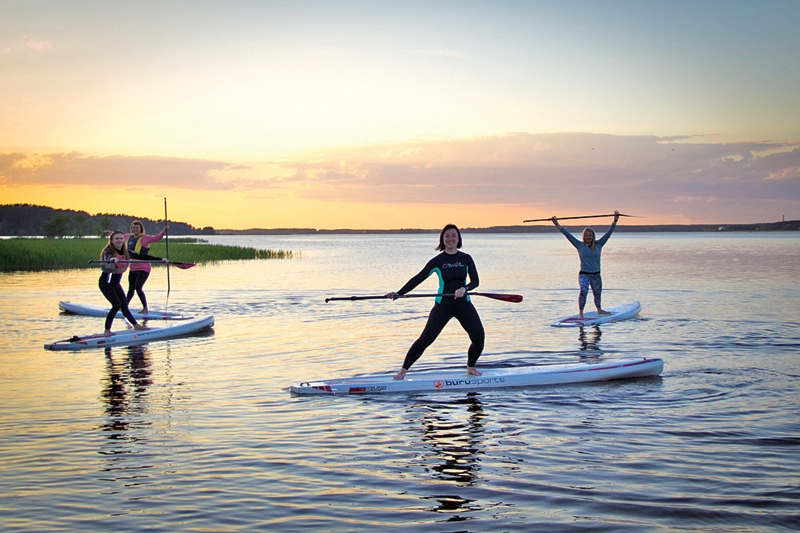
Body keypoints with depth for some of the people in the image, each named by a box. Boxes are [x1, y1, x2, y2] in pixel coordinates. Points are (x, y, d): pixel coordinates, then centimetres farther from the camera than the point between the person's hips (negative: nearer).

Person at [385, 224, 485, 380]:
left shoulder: (466, 259, 3)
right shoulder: (437, 261, -2)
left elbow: (475, 281, -2)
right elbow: (418, 278, -3)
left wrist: (464, 288, -24)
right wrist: (399, 294, -11)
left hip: (463, 304, 2)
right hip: (443, 304, -2)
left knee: (479, 337, -4)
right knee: (426, 339, -10)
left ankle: (470, 368, 22)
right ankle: (403, 370, -3)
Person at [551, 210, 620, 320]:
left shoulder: (598, 245, 2)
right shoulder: (580, 245, -2)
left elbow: (608, 233, -1)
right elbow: (568, 235, -4)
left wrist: (615, 221, -8)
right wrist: (557, 225, -8)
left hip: (596, 275, 3)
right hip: (584, 274, -3)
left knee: (597, 293, 18)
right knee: (583, 291, -26)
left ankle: (599, 310, 44)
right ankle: (580, 312, -23)